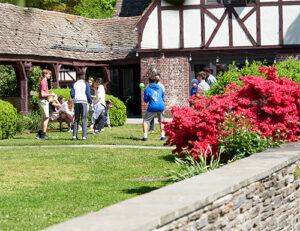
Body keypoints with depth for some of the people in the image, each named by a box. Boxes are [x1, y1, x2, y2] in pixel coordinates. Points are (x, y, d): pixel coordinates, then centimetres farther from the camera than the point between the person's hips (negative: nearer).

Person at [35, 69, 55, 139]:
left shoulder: (44, 82, 17)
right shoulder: (44, 82, -15)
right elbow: (42, 94, -21)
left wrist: (49, 93, 14)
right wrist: (50, 94, -12)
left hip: (44, 101, 10)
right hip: (43, 101, -10)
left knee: (44, 118, 13)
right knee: (46, 118, -6)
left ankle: (39, 134, 14)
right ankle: (43, 134, -4)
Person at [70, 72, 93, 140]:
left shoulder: (74, 84, 9)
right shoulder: (86, 84, 1)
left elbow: (72, 94, 3)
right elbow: (88, 93, -6)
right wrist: (91, 102, 4)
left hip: (76, 102, 3)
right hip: (84, 102, -3)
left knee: (76, 119, 9)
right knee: (84, 119, -2)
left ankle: (74, 135, 2)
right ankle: (84, 136, -8)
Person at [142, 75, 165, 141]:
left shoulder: (147, 89, 4)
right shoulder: (160, 88, 15)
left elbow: (145, 100, 7)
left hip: (152, 107, -3)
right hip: (161, 106, 3)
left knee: (145, 121, 10)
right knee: (161, 121, 24)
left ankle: (145, 136, -3)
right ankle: (163, 136, 15)